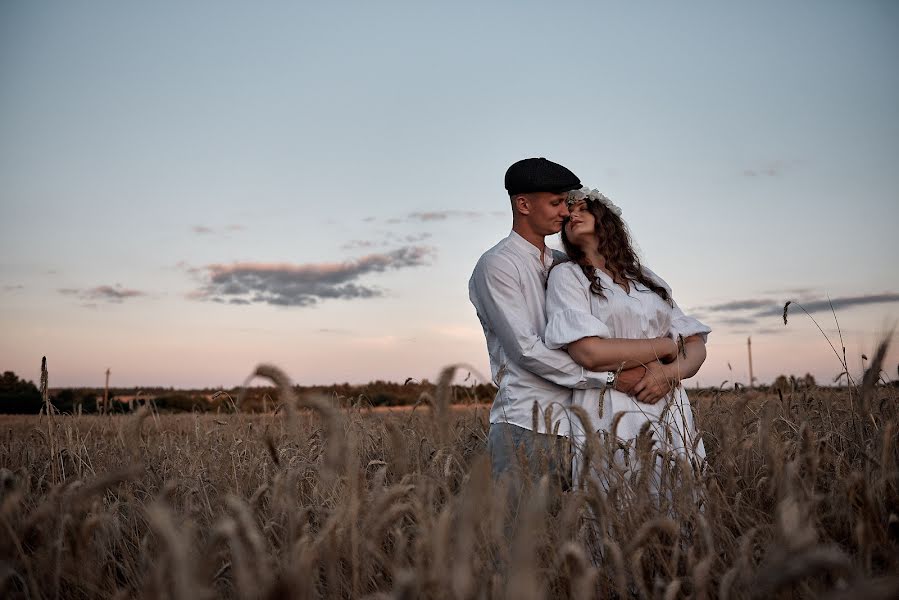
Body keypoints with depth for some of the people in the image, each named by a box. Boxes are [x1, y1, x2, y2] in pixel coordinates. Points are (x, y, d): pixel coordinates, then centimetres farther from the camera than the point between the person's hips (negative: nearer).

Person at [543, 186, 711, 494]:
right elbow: (590, 353, -13)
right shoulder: (567, 275, 1)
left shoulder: (650, 280, 17)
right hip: (611, 418, -4)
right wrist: (666, 345, -3)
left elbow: (696, 346, 12)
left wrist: (669, 373, -10)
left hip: (671, 415, 5)